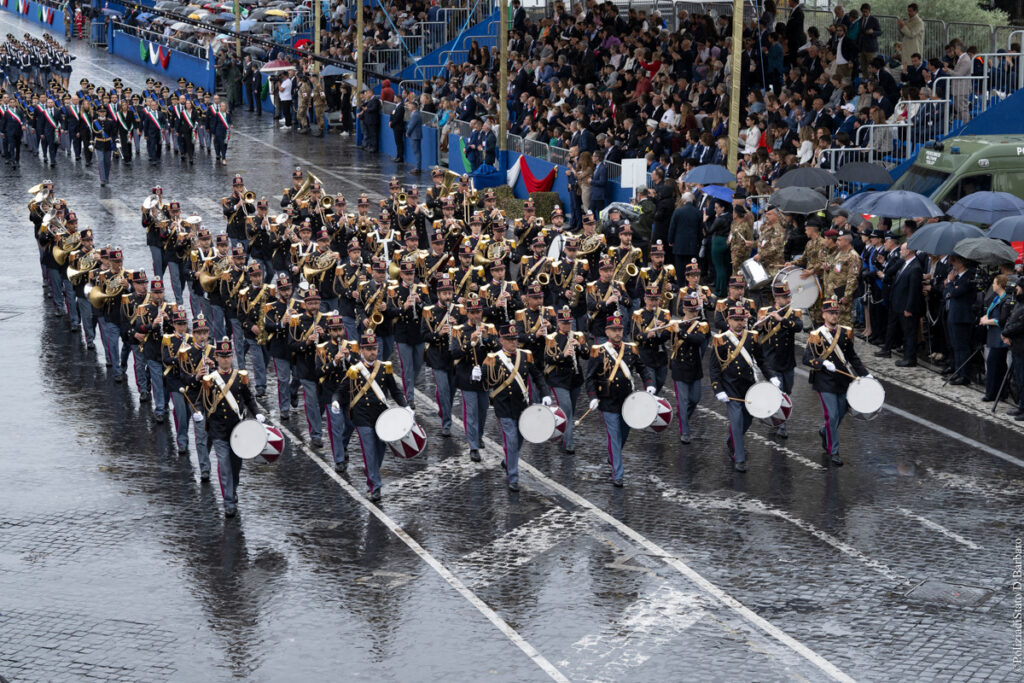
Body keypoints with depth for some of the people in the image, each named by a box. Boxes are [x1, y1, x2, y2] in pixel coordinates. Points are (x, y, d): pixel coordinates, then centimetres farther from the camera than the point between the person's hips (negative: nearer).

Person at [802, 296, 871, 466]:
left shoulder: (846, 333, 5)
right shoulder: (817, 336, -9)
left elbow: (852, 356, 13)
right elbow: (807, 359, -11)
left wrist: (865, 374, 6)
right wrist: (823, 363, -26)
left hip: (843, 380, 5)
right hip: (826, 383, -5)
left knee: (841, 413, 14)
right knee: (832, 416, -6)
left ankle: (825, 432, 44)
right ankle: (833, 451, 5)